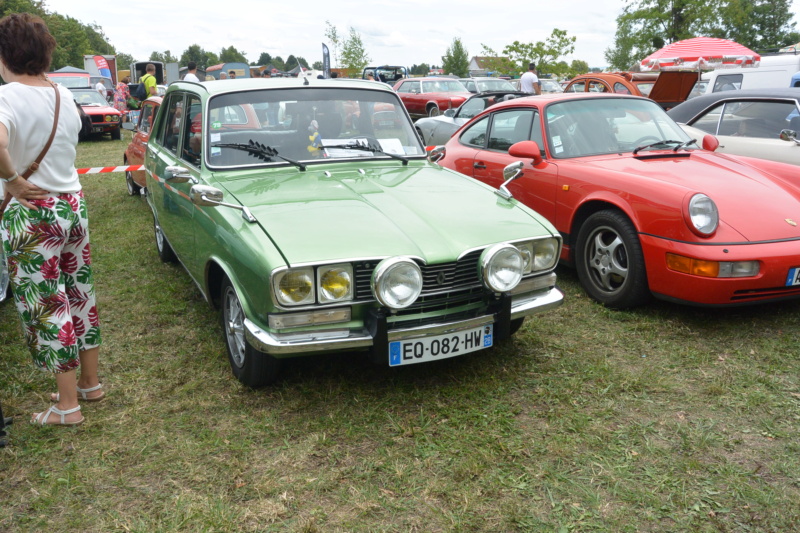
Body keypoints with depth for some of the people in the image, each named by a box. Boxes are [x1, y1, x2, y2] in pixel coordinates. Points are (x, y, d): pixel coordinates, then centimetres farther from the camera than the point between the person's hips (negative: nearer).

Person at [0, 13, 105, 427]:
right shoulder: (64, 96, 5)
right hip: (73, 205, 7)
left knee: (46, 307, 3)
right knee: (79, 295, 16)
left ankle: (67, 406, 12)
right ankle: (90, 383, 30)